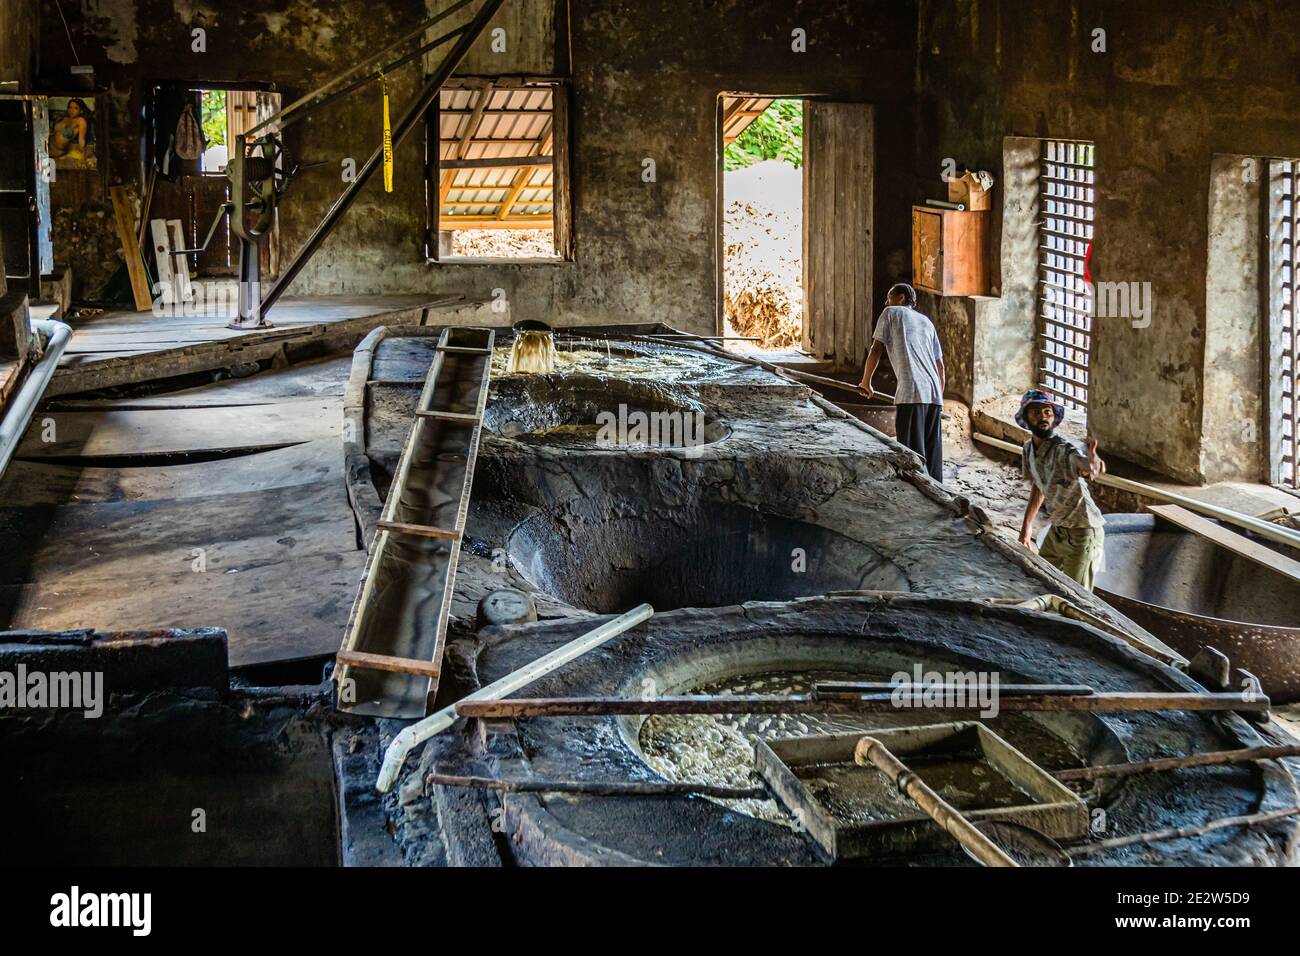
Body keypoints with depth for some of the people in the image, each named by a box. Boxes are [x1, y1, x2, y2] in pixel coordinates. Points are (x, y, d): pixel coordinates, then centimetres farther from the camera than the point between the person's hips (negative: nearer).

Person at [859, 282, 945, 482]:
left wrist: (866, 381, 18)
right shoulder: (926, 322, 26)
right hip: (934, 393, 6)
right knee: (933, 453, 9)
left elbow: (876, 349, 6)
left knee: (913, 453, -8)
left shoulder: (891, 313, 12)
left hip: (911, 393, -6)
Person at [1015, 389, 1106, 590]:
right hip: (1056, 530, 8)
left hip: (1082, 533, -8)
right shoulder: (1028, 449, -1)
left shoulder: (1065, 449, -25)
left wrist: (1092, 462, -73)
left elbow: (1084, 465, -49)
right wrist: (1027, 525, 18)